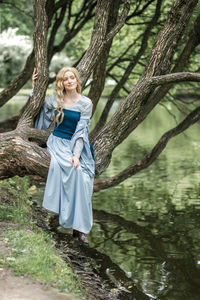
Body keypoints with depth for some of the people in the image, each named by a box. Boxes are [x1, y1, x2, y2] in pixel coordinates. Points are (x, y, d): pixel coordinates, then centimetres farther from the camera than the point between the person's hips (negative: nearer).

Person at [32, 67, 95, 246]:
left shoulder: (85, 103, -3)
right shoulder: (55, 100, 3)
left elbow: (82, 130, -7)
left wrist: (76, 154, -17)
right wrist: (35, 86, 10)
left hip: (76, 145, 0)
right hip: (57, 143, 1)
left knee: (79, 178, -22)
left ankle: (80, 228, -14)